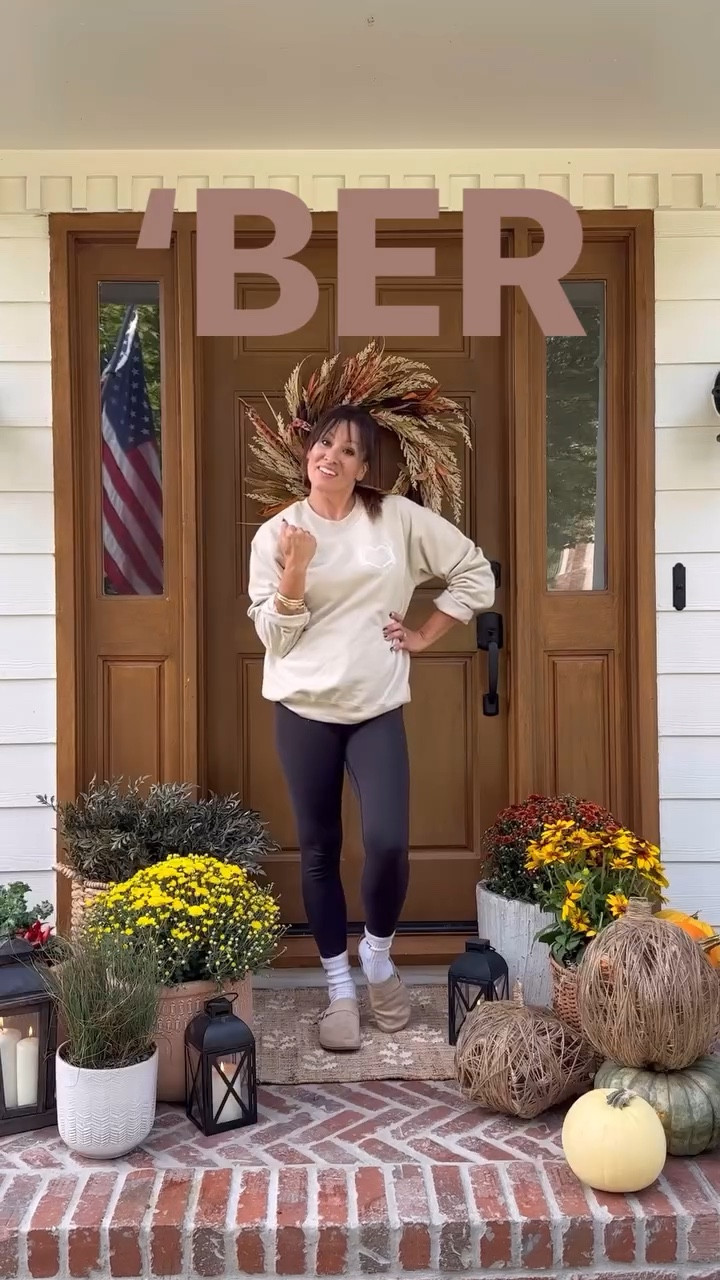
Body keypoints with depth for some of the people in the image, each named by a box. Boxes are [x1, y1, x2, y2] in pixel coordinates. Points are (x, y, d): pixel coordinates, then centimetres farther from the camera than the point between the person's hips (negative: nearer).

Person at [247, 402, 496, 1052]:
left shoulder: (399, 517, 0)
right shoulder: (276, 533, 1)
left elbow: (476, 573, 6)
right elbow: (276, 637, -3)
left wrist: (425, 637, 2)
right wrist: (295, 570, -17)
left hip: (377, 710, -1)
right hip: (304, 711, 1)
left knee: (388, 843, -12)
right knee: (319, 850, 7)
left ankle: (378, 953, 19)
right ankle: (339, 987, 23)